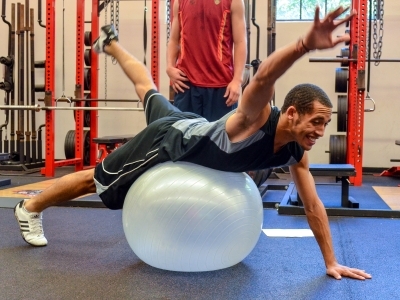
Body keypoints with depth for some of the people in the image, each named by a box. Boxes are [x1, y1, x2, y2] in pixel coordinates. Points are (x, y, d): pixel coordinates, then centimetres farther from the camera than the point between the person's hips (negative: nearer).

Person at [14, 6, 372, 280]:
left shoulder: (295, 152, -20)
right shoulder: (256, 119, -42)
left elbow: (313, 205, -13)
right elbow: (263, 77, -65)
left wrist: (331, 261, -15)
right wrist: (306, 44, -83)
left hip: (194, 130, 7)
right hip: (168, 138, -7)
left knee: (147, 89, 34)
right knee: (96, 180, 9)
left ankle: (112, 44, 61)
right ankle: (30, 208, 32)